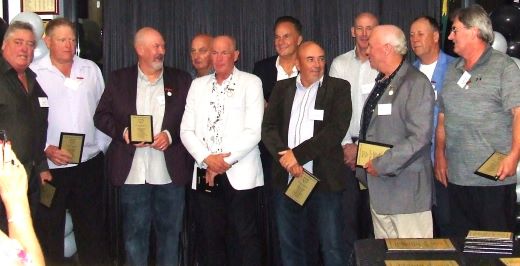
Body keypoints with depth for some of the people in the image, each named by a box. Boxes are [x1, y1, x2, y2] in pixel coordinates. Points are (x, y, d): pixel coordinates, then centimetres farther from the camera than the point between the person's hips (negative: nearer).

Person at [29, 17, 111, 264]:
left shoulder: (90, 69, 8)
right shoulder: (34, 72, -3)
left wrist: (102, 145, 5)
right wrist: (46, 148, -15)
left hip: (90, 163, 3)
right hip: (51, 167, -3)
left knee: (93, 226, 13)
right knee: (50, 229, 8)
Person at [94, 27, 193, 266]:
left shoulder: (181, 80, 7)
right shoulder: (119, 79, 7)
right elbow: (101, 116, 6)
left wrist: (170, 135, -11)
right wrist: (123, 132, -11)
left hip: (170, 172, 1)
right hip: (132, 172, 0)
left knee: (169, 230, 9)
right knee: (134, 232, 7)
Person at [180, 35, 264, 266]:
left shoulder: (251, 83, 1)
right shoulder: (198, 85, 13)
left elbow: (253, 132, -8)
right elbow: (186, 130, 7)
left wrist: (224, 162, -12)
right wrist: (207, 159, -9)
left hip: (240, 175, -3)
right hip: (205, 175, 4)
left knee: (244, 239, -1)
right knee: (209, 239, 8)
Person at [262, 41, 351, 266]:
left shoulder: (338, 88, 2)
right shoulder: (282, 88, 12)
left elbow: (337, 129, -10)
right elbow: (268, 128, 4)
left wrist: (298, 154, -14)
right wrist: (284, 156, -13)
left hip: (324, 180, -3)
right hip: (286, 179, 4)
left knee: (332, 248, -1)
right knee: (290, 247, 13)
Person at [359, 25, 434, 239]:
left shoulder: (416, 83, -12)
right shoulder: (380, 83, 16)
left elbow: (419, 138, -20)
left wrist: (381, 165, -18)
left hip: (406, 188, -8)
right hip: (379, 190, 8)